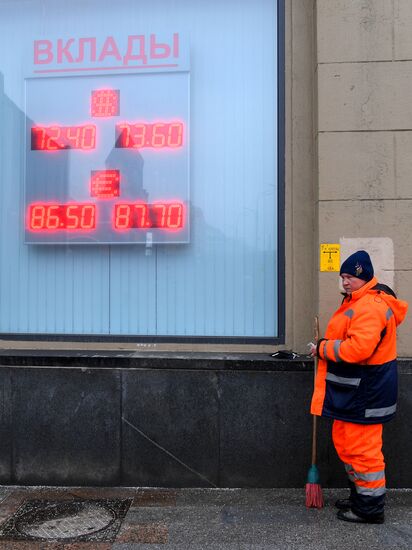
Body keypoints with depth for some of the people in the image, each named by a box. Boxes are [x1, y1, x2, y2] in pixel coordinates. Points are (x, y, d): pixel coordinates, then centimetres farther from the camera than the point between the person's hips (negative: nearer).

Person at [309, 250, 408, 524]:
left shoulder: (371, 306, -21)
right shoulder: (359, 302, 14)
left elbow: (357, 348, -30)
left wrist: (323, 348, -17)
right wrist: (326, 347, 9)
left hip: (365, 393, -11)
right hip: (353, 389, 11)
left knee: (363, 449, 0)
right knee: (345, 441, 20)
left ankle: (371, 508, 15)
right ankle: (360, 495, 35)